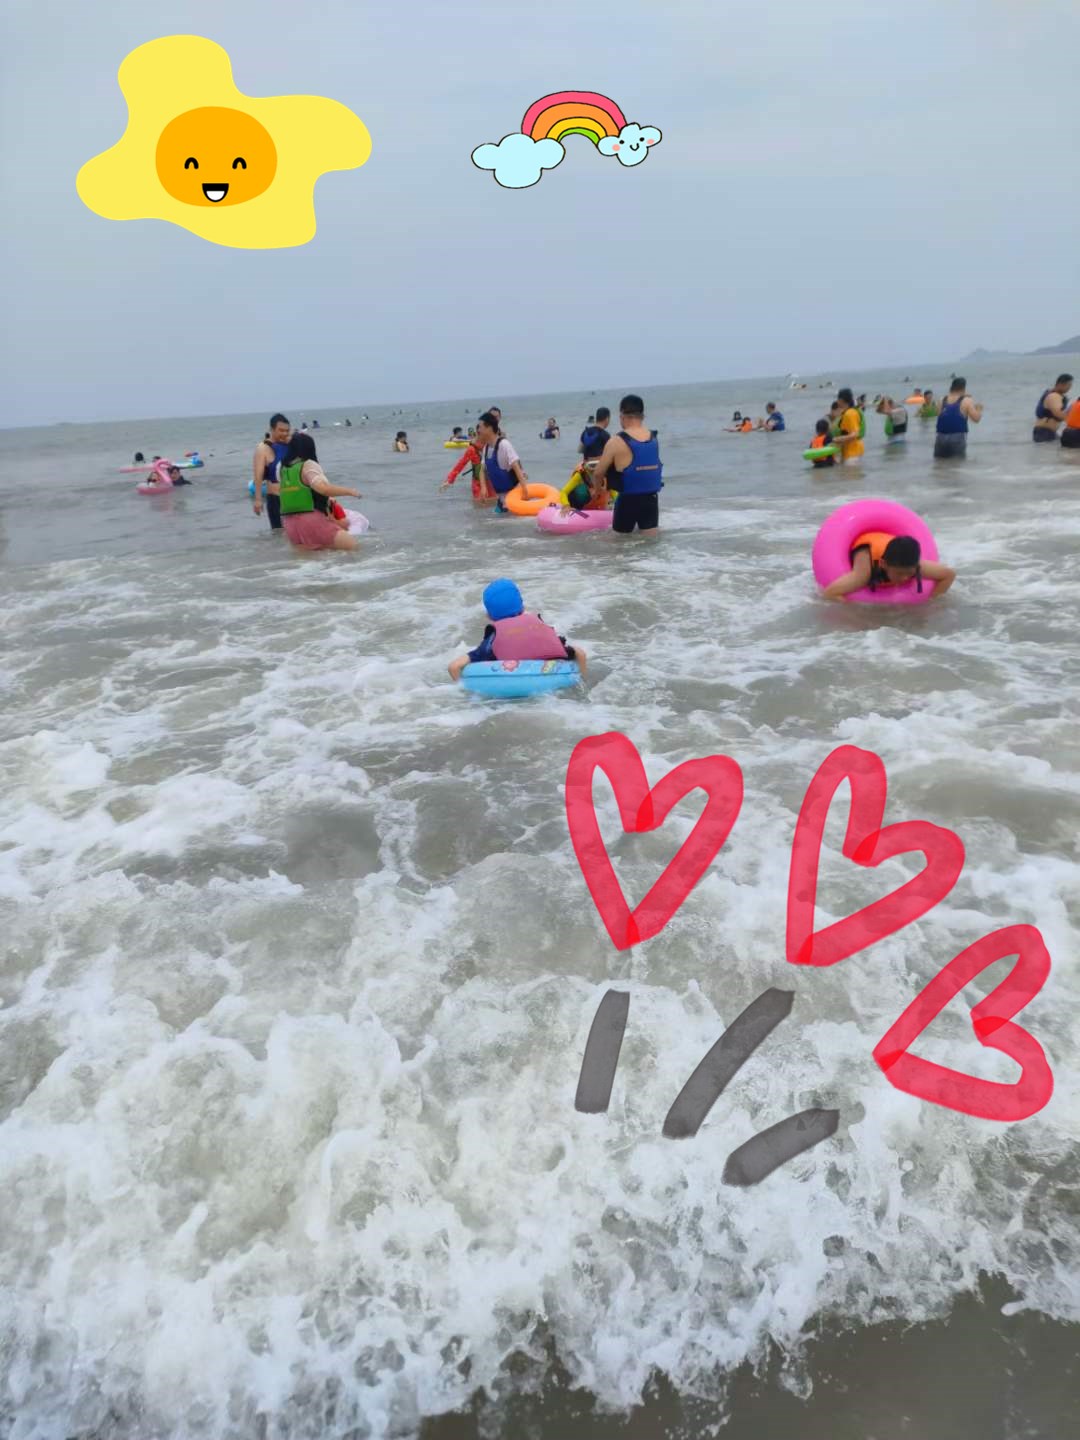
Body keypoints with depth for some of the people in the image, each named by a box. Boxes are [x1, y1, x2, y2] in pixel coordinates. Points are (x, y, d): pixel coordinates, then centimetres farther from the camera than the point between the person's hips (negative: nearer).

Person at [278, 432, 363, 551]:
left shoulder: (282, 467, 13)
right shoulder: (308, 465, -9)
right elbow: (323, 488, -25)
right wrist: (350, 491, -15)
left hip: (290, 523, 8)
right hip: (311, 520, -8)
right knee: (353, 544, -9)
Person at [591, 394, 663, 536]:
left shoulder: (616, 442, -13)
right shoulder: (654, 439, 3)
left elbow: (598, 473, -5)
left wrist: (597, 489, 17)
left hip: (628, 500, -4)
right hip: (651, 498, 4)